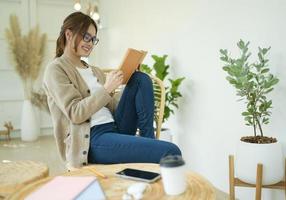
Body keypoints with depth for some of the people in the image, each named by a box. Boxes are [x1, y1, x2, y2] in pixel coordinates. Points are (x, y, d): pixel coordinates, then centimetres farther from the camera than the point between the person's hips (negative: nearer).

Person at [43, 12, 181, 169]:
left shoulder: (95, 71, 23)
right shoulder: (56, 69, 1)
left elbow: (111, 105, 16)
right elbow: (75, 113, -11)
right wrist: (106, 89, -16)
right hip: (93, 140, -8)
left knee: (141, 79, -8)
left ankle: (147, 141, -6)